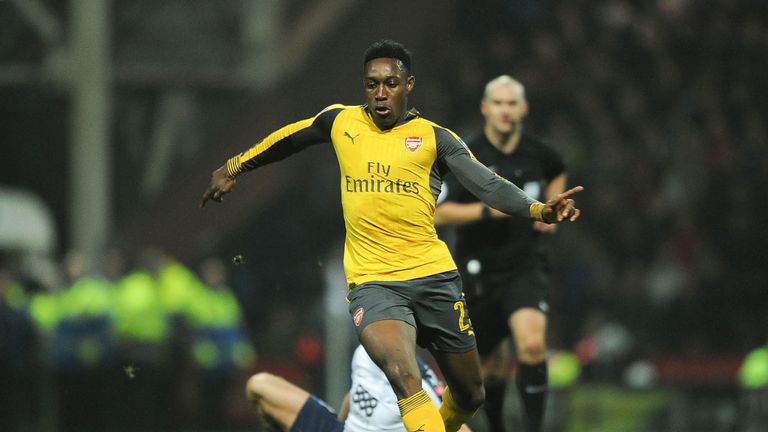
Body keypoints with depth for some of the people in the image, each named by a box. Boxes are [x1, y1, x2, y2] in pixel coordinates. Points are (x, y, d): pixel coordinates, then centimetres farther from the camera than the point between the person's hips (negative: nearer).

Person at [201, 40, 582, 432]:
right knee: (405, 379, -29)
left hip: (434, 277, 1)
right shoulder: (339, 121, 8)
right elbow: (289, 138, 28)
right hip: (371, 282, -1)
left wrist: (538, 209, -30)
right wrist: (232, 168, 37)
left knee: (470, 396, 11)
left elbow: (487, 183, -13)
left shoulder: (434, 138, 1)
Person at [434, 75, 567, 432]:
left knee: (532, 344, -25)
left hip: (524, 267, 1)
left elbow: (557, 173, 26)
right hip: (479, 270, -1)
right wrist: (489, 210, -24)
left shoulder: (538, 154, 0)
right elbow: (439, 214, -14)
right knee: (492, 362, 12)